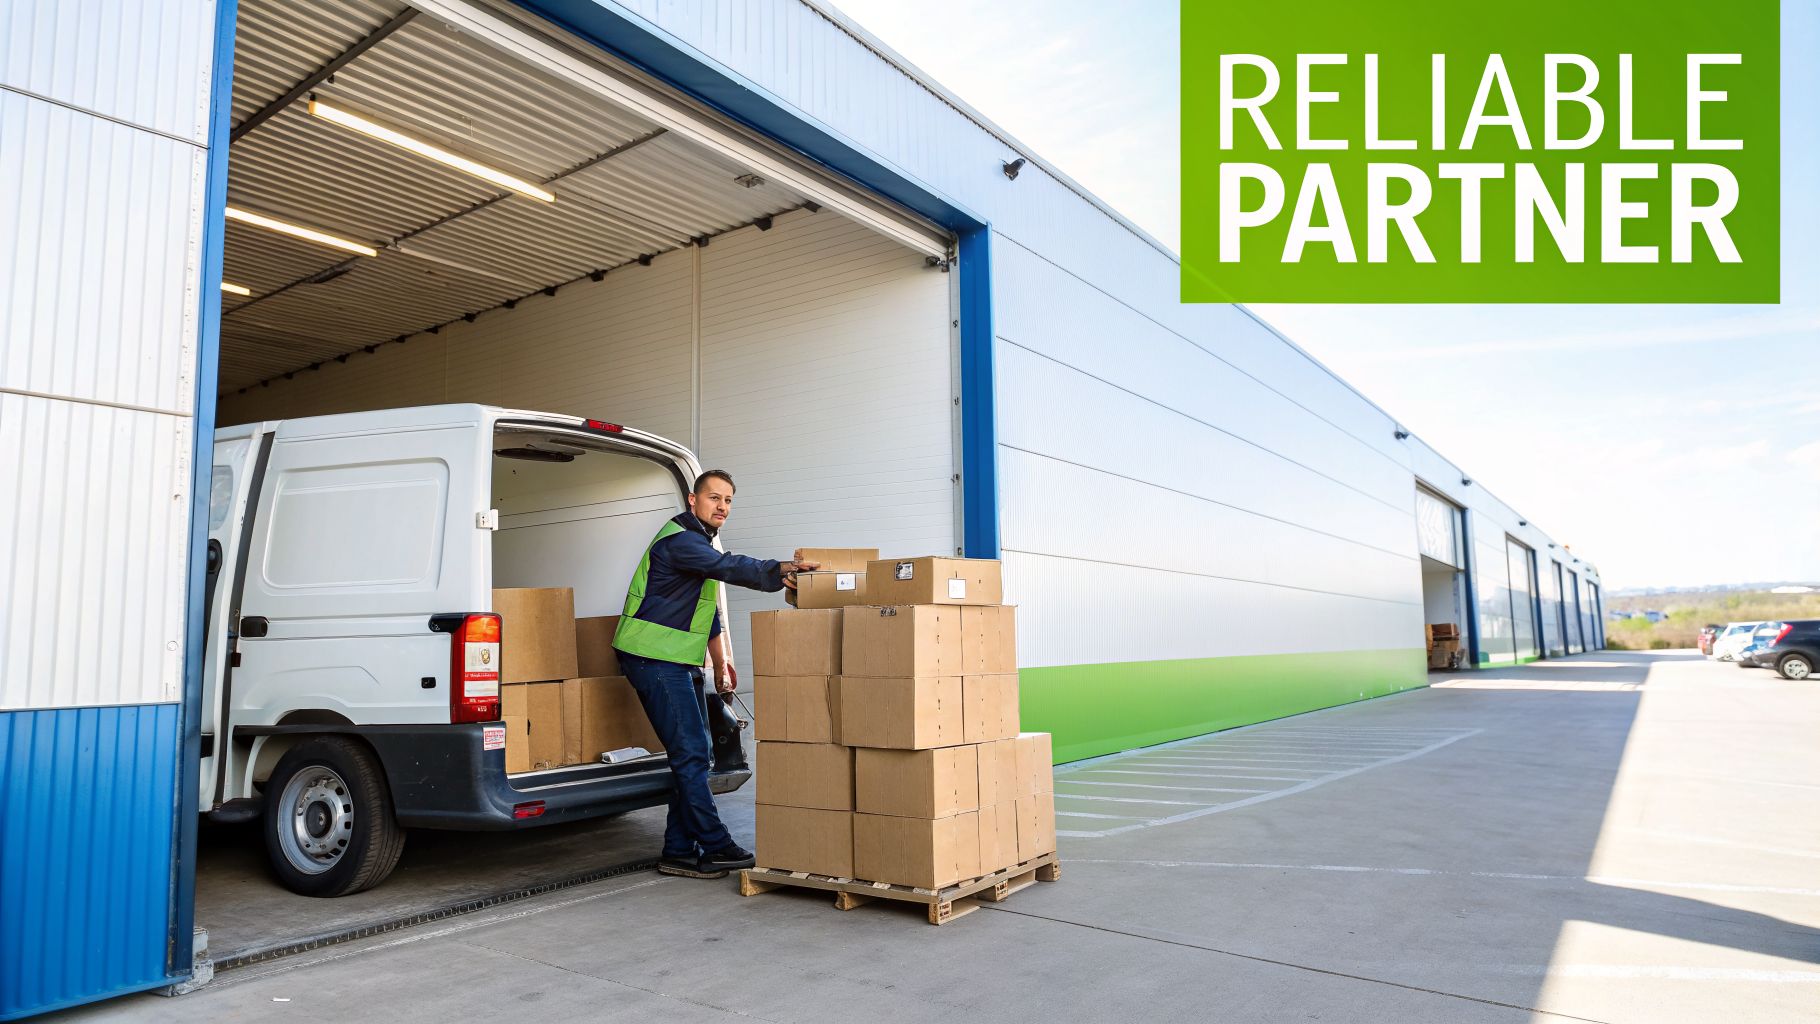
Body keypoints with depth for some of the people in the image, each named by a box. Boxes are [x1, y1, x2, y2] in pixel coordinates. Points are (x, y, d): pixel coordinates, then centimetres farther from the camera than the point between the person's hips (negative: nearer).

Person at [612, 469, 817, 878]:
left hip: (678, 661, 10)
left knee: (696, 753, 9)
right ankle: (715, 847, -4)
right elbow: (728, 567, -32)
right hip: (655, 658, -10)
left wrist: (720, 662, 28)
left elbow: (709, 611, 28)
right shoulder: (678, 540, -13)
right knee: (690, 752, -10)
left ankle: (679, 852, 14)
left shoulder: (700, 542, 20)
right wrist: (779, 569, -43)